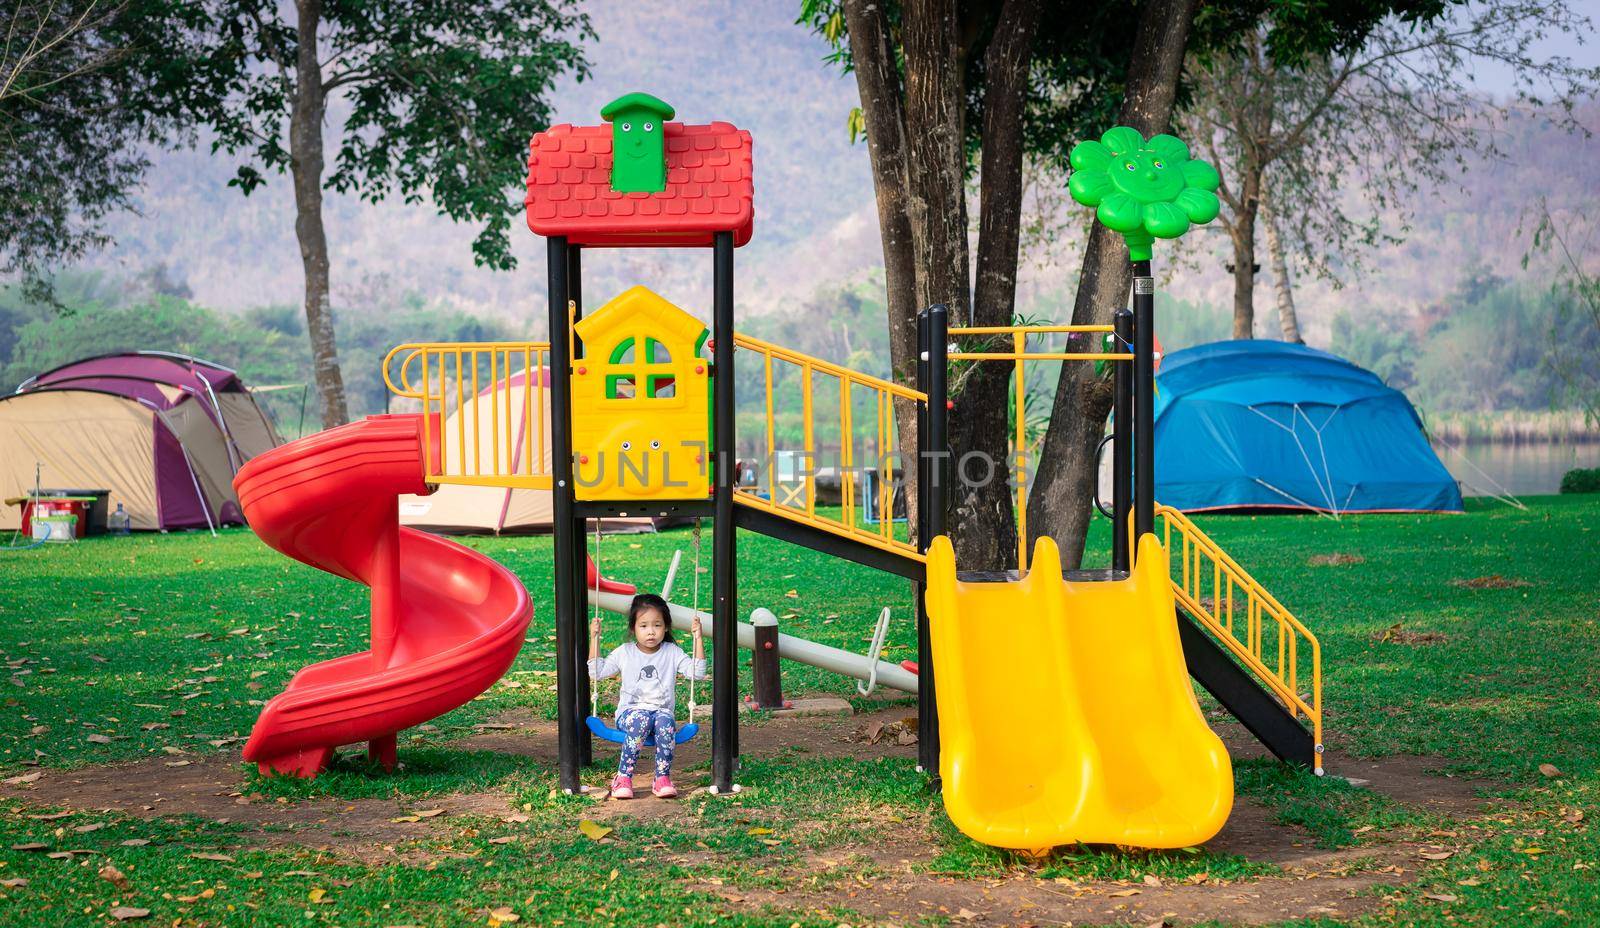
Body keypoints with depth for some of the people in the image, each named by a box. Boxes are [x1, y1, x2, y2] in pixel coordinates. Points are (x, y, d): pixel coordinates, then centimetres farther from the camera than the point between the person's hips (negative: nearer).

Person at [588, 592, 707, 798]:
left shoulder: (672, 652, 8)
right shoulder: (624, 653, 9)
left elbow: (697, 672, -2)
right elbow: (597, 671, 6)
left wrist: (698, 639, -8)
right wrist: (594, 639, 0)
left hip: (662, 710, 1)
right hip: (631, 710, -1)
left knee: (665, 720, -35)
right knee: (640, 720, -36)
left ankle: (663, 778, -30)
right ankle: (623, 778, -32)